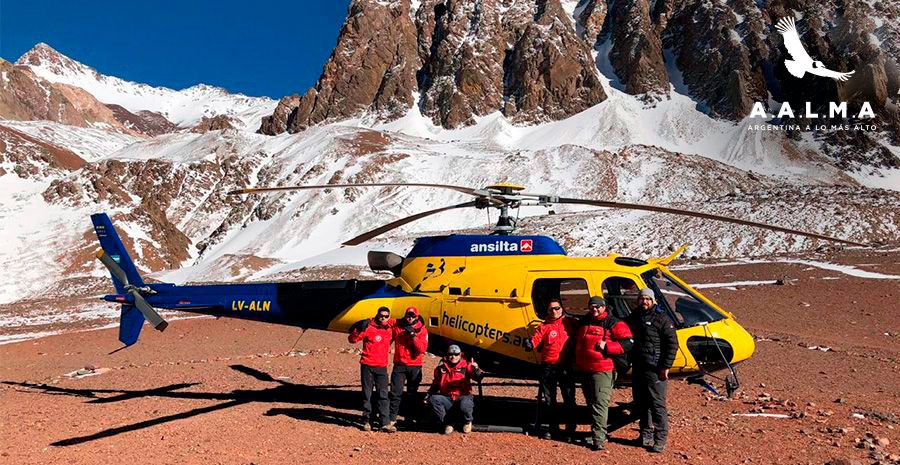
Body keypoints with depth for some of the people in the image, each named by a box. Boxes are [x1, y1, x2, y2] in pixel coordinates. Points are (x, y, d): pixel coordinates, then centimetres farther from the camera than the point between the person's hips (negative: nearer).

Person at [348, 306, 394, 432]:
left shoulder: (389, 330, 8)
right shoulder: (369, 327, -8)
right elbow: (352, 339, -13)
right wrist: (359, 329, -27)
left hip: (382, 367, 4)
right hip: (367, 366, -3)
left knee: (383, 395, 1)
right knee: (367, 394, 5)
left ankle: (384, 422, 3)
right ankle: (366, 421, 15)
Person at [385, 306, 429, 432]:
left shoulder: (422, 330, -3)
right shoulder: (396, 325, 1)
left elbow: (423, 349, -13)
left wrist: (413, 335, -20)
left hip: (415, 366, 0)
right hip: (399, 365, 0)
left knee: (412, 394, 11)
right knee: (396, 393, -9)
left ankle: (410, 418, 25)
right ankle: (392, 420, -8)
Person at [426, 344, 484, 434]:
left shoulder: (466, 366, 1)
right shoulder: (441, 368, 9)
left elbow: (478, 377, -14)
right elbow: (435, 384, 22)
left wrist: (476, 369, -35)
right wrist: (428, 395, 8)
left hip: (463, 397, -3)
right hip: (447, 399, 3)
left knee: (464, 405, -36)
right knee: (434, 399, -25)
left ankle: (468, 422, 3)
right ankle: (446, 424, -7)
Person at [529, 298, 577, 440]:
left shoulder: (570, 323, 6)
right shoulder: (544, 326, 6)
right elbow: (537, 338, -8)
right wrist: (530, 343, -30)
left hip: (566, 366, -1)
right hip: (548, 367, 1)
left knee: (569, 398, 4)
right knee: (548, 399, 9)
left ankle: (570, 430, 17)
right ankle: (553, 428, 24)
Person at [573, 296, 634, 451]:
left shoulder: (613, 323, -5)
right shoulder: (584, 322, 16)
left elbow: (628, 343, -11)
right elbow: (576, 341, 30)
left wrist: (606, 346, -19)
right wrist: (576, 363, 23)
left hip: (602, 370, -7)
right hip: (584, 369, 7)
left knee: (600, 403, -11)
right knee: (591, 402, 15)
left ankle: (599, 438, -12)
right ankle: (598, 431, 28)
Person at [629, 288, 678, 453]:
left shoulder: (662, 318, -5)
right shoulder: (634, 317, 15)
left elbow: (672, 343, -9)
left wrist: (666, 366, -13)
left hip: (654, 369, -7)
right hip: (637, 368, 7)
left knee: (657, 405, -5)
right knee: (640, 404, 13)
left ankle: (660, 440, 3)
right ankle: (646, 434, 26)